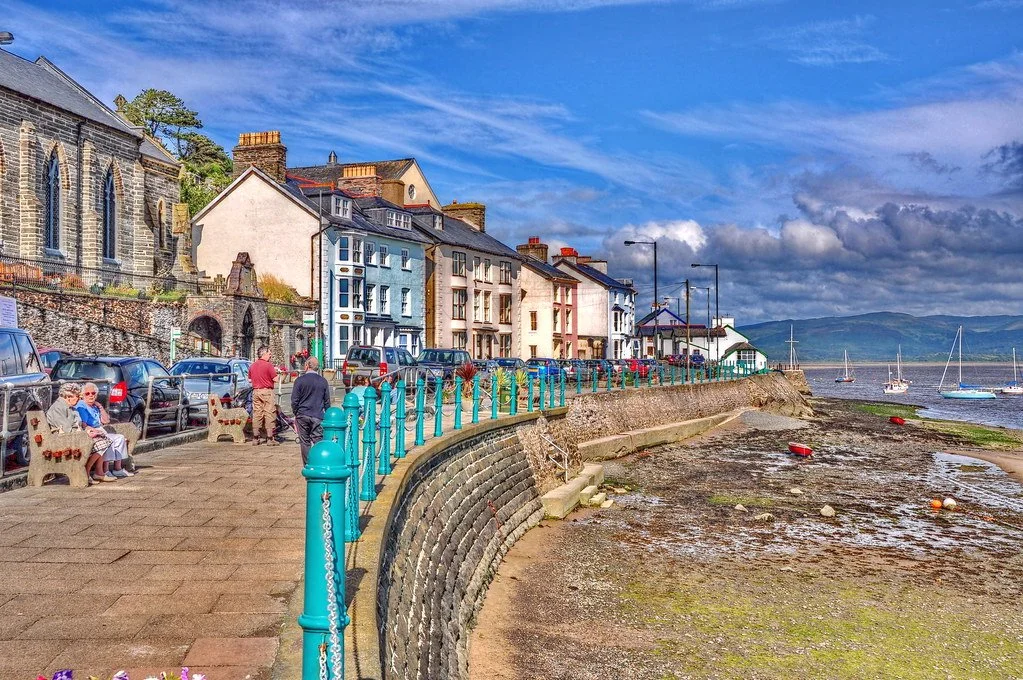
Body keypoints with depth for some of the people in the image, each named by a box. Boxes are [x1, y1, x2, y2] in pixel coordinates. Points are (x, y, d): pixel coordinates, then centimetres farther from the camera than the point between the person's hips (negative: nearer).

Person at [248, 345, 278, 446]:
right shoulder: (268, 365, -11)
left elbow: (249, 380, 16)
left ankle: (255, 439, 10)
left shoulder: (252, 366, 9)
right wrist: (275, 372, 7)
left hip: (256, 391, 6)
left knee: (256, 415, 9)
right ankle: (270, 438, -3)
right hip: (267, 391, -6)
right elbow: (275, 379, -11)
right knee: (269, 415, -2)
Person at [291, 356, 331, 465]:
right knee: (318, 442, 1)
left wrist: (296, 413, 11)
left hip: (302, 415, -1)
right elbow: (327, 401, 7)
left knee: (305, 442, 8)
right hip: (318, 416, 1)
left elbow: (294, 400, -3)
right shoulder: (323, 381, 1)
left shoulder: (300, 380, -5)